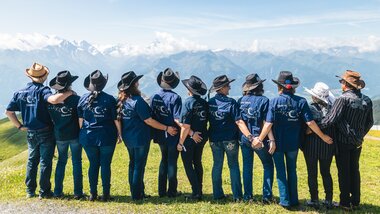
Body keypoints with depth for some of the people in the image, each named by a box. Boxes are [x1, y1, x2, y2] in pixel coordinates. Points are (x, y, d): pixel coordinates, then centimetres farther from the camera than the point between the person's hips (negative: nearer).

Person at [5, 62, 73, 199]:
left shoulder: (20, 92, 4)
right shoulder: (42, 90, -15)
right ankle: (44, 192, 12)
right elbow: (53, 100, -37)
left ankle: (30, 190, 25)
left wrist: (19, 126, 10)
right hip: (46, 133, -5)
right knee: (45, 162, 5)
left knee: (32, 161, 18)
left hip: (30, 133, 6)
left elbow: (9, 111, 6)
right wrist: (69, 93, -25)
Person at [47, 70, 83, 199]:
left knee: (61, 161, 18)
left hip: (59, 136, 3)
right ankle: (78, 192, 13)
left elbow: (50, 118, 1)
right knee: (77, 162, 9)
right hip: (75, 135, -3)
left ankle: (58, 191, 22)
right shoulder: (76, 99, -16)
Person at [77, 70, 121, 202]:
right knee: (105, 165, 5)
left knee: (93, 164, 12)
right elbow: (116, 119, -5)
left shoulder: (83, 99, 1)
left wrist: (82, 132, 15)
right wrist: (119, 133, 5)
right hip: (107, 137, -2)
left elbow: (80, 119, 5)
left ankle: (93, 193, 18)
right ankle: (105, 194, 10)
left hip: (88, 136, 3)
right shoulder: (110, 99, -7)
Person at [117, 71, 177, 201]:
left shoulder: (121, 101, 1)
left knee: (133, 164, 18)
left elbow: (119, 119, 9)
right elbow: (148, 120, -20)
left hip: (128, 138, 7)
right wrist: (166, 128, -14)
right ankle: (137, 195, 12)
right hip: (140, 138, -7)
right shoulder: (138, 100, -21)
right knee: (139, 166, 4)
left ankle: (135, 192, 28)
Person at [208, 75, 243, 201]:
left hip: (214, 139, 4)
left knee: (217, 165, 13)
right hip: (230, 139, -4)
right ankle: (237, 195, 10)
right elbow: (238, 121, -16)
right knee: (233, 166, 7)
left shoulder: (209, 103, 1)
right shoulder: (231, 102, -13)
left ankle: (217, 194, 17)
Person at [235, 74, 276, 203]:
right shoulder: (263, 100, -9)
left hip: (244, 139, 4)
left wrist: (249, 137, -4)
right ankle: (267, 196, 11)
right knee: (268, 165, 13)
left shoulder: (240, 101, 2)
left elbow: (239, 121, -4)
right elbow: (266, 123, -15)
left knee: (247, 166, 14)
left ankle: (247, 196, 18)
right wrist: (272, 140, -15)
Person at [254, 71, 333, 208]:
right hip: (293, 143, 3)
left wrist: (259, 139, -6)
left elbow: (268, 124, -17)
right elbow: (310, 122, -10)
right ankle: (293, 200, 26)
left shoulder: (274, 102, -12)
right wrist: (324, 137, 2)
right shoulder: (301, 101, -7)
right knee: (292, 170, 19)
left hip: (278, 142, -2)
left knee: (281, 172, 11)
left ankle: (285, 201, 15)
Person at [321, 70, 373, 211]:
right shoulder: (367, 100, 3)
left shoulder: (344, 99, -18)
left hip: (343, 141, -6)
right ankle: (355, 202, 24)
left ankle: (345, 203, 12)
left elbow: (330, 120, -24)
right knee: (354, 170, 17)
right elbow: (370, 122, 12)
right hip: (357, 142, 6)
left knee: (344, 171, 4)